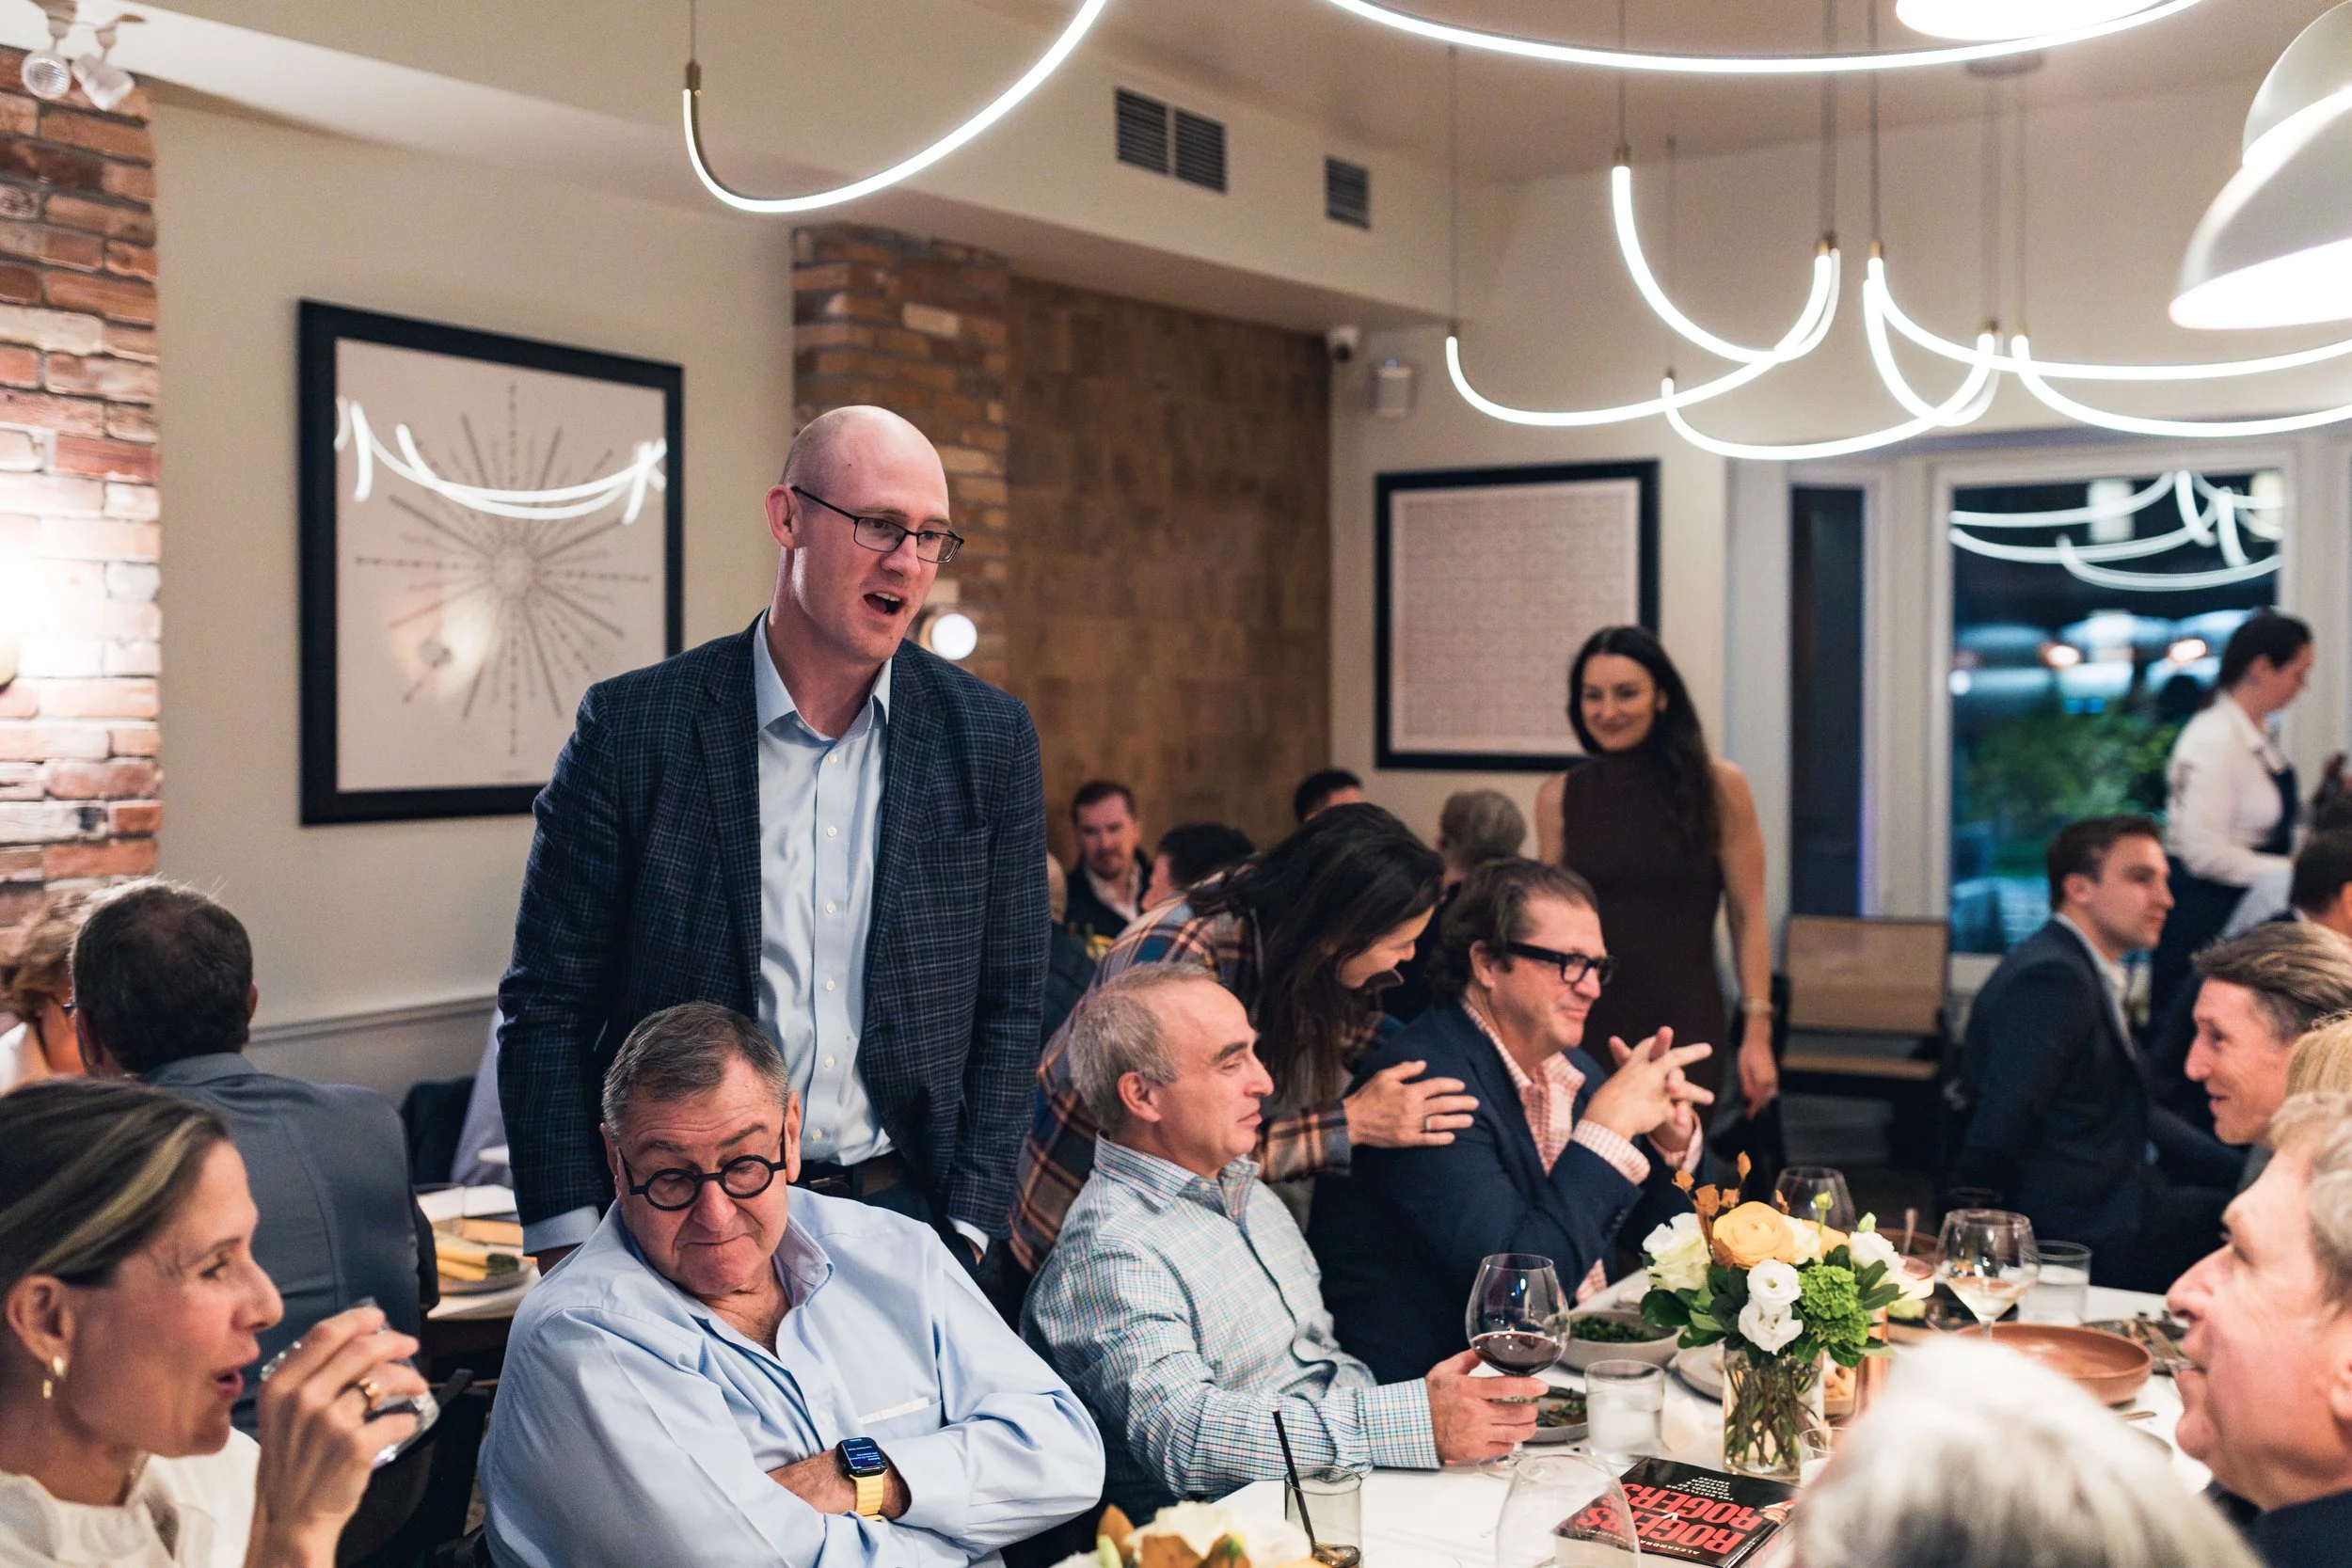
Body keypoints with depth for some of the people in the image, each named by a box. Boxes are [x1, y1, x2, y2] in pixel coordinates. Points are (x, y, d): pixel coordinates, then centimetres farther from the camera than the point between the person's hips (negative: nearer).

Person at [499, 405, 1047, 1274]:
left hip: (902, 1211, 2)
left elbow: (1006, 1008, 4)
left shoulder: (990, 738, 0)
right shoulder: (633, 725, -6)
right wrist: (573, 1256, -7)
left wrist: (965, 1229, -2)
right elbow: (547, 1006, -3)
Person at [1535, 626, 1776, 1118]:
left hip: (1685, 1027, -1)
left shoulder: (1719, 787, -1)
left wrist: (1757, 1034, -5)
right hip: (1585, 1026, 1)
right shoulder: (1558, 797, 3)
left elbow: (1748, 919, 0)